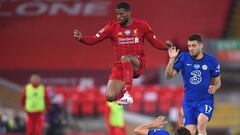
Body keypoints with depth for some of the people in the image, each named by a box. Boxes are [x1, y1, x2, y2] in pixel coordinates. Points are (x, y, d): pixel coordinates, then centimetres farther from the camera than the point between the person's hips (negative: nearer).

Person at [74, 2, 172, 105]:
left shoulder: (141, 25, 1)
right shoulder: (112, 27, 2)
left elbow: (155, 42, 9)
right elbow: (93, 40, -1)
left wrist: (166, 46, -10)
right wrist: (81, 38, -19)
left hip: (137, 64, -2)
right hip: (120, 65, 2)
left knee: (125, 58, -39)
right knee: (110, 97, -16)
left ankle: (127, 95, -43)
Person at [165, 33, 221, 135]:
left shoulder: (211, 61, -3)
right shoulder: (183, 58, -2)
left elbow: (217, 81, 9)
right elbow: (169, 75, -7)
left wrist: (214, 88, -14)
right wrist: (172, 59, -21)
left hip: (206, 100, -2)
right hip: (189, 101, 2)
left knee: (201, 122, -31)